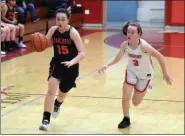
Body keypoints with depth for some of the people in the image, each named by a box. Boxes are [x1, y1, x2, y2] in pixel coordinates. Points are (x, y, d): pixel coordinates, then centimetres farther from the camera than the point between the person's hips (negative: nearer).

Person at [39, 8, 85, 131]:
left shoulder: (73, 33, -22)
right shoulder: (53, 30, -9)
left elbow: (83, 53, -26)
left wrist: (72, 62, -43)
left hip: (70, 67, -2)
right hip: (57, 63, 2)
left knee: (62, 93, 17)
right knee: (51, 90, -19)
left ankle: (57, 105, 54)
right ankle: (46, 119, -12)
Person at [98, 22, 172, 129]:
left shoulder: (143, 46, -36)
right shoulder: (125, 45, -20)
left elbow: (160, 57, -27)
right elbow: (117, 58, -4)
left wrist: (165, 74, -18)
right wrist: (107, 65, -22)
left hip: (145, 75, -3)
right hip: (131, 71, 3)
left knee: (136, 103, 9)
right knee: (125, 97, -6)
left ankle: (147, 86, 41)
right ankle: (126, 119, 22)